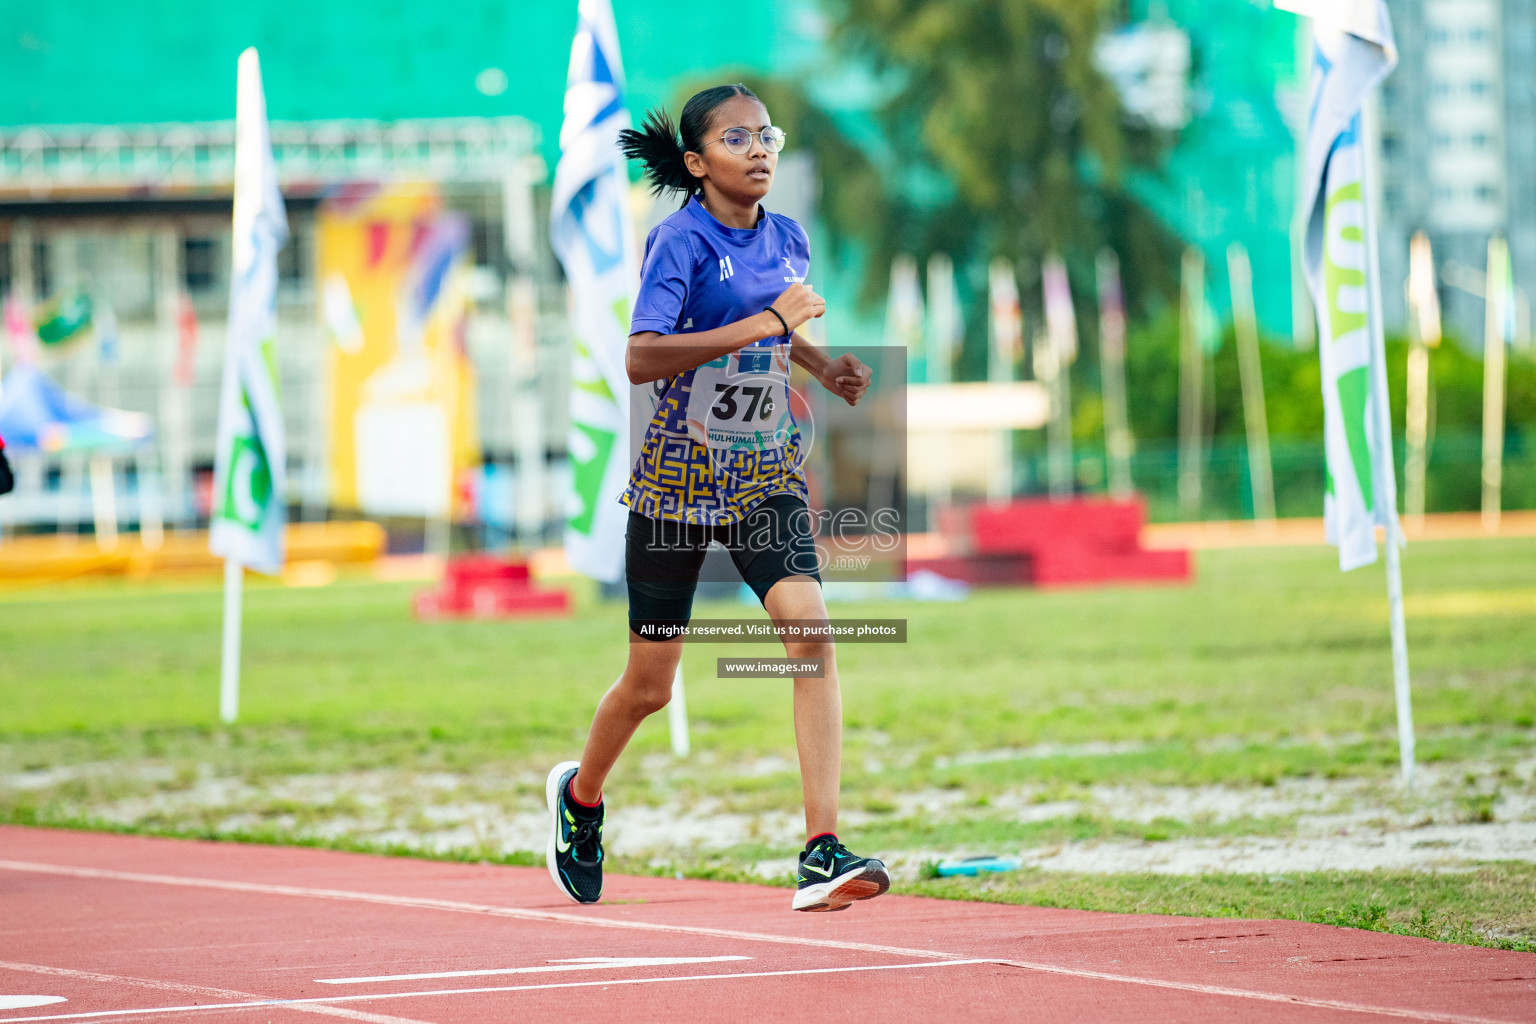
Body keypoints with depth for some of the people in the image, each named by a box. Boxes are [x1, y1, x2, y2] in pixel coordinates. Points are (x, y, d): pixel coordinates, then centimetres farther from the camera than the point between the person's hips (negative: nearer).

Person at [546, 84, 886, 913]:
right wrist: (761, 324, -29)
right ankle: (580, 795, 41)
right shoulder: (680, 241, -14)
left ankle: (821, 856, -25)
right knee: (650, 684, 6)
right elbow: (640, 359, -27)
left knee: (810, 628, -21)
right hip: (678, 473, -4)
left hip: (764, 474, 4)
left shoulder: (787, 239, 5)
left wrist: (824, 367, 7)